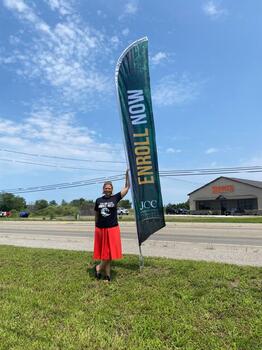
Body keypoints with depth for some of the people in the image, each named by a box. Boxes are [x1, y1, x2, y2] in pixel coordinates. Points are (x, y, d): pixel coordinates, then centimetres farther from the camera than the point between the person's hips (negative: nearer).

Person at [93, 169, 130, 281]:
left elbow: (127, 187, -4)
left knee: (110, 253, 4)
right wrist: (96, 227, 12)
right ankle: (107, 275, 23)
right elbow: (96, 215, 11)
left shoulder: (115, 198, -2)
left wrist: (127, 174, -8)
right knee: (104, 253, 9)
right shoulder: (98, 200, 4)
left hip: (112, 229, -1)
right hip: (100, 229, 1)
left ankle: (98, 268, 24)